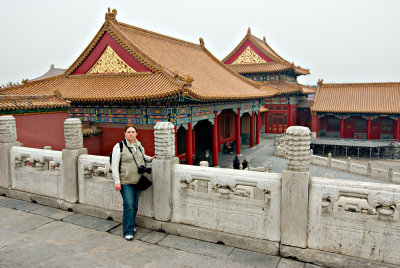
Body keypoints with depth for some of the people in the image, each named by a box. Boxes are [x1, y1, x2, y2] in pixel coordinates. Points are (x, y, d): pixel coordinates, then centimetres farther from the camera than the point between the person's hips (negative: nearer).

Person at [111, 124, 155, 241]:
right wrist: (117, 181, -14)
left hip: (138, 181, 5)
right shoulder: (119, 147, -6)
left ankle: (130, 225, 30)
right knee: (129, 206, -9)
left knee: (135, 205, 12)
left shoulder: (139, 146, 11)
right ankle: (128, 231, 2)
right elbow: (114, 166, -8)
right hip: (126, 182, -5)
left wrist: (150, 159, 10)